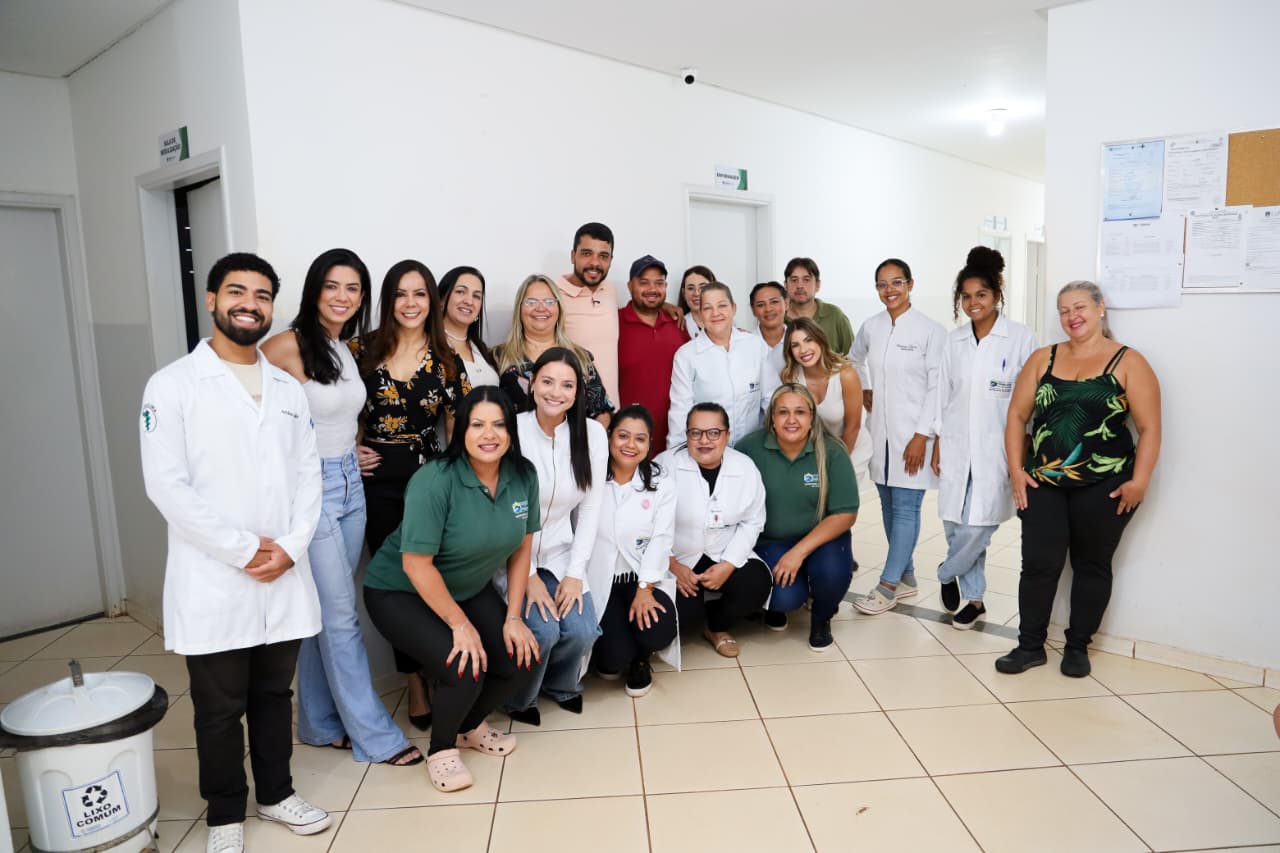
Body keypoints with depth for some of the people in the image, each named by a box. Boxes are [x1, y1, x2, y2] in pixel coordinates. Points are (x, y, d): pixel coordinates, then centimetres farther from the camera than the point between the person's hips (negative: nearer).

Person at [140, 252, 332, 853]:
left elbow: (308, 475, 7)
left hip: (284, 578, 4)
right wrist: (244, 551, -15)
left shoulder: (288, 388, 10)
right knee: (220, 709, 10)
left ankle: (275, 793, 35)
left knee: (274, 694, 17)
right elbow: (166, 485, -12)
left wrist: (290, 548, -8)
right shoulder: (173, 385, -5)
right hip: (213, 583, -4)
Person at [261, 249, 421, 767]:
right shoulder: (289, 346, -13)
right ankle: (375, 735, 11)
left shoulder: (348, 349, 10)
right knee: (340, 615, 0)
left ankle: (320, 724, 28)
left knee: (325, 612, 15)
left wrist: (352, 451, 10)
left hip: (350, 483, 7)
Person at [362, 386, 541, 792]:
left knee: (519, 662, -7)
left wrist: (513, 617, -6)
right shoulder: (435, 481, -28)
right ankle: (441, 750, 11)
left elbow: (521, 549, -2)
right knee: (465, 671, -23)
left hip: (471, 589, 6)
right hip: (401, 592, -6)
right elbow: (417, 564, -25)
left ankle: (471, 726, 26)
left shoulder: (523, 476, -11)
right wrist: (461, 625, -21)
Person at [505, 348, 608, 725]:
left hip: (561, 554, 3)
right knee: (542, 630, -20)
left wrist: (575, 573, -7)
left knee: (582, 631, -14)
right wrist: (529, 577, -15)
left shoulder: (592, 433, -6)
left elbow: (590, 507, -2)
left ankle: (562, 684, 22)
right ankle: (519, 699, 13)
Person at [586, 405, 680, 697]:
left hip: (643, 578, 2)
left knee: (658, 631, -25)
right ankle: (609, 652, 20)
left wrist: (644, 589, -15)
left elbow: (661, 538, -5)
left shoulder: (662, 481, 0)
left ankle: (640, 659, 14)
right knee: (615, 655, -20)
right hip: (600, 581, -1)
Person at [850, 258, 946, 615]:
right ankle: (906, 577, 25)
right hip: (881, 432, 6)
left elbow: (937, 388, -10)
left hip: (913, 434, -5)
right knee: (889, 506, 12)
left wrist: (922, 435, -14)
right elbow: (854, 359, 27)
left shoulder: (930, 331, -8)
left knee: (905, 509, -4)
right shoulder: (871, 327, 6)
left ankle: (888, 586, 3)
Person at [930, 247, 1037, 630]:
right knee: (956, 526, 6)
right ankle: (973, 598, 24)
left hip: (996, 450, -4)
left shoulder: (1021, 338, -5)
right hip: (956, 447, 4)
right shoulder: (954, 340, 8)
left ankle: (947, 574, 21)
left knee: (976, 528, -8)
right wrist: (937, 448, 10)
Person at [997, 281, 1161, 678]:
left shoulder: (1128, 362, -1)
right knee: (1038, 564, 0)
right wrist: (1016, 469, 0)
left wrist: (1139, 481, -13)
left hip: (1104, 487, -2)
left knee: (1092, 565, 10)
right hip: (1043, 483, 2)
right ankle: (1030, 645, 14)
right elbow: (1017, 416, 8)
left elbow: (1149, 428, -4)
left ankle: (1078, 646, 24)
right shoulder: (1043, 359, 7)